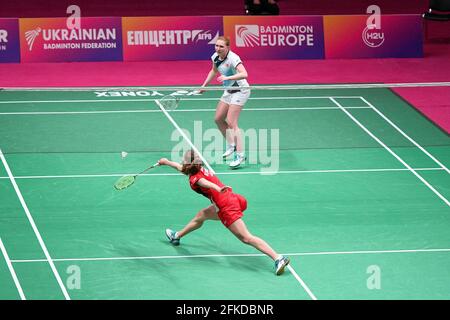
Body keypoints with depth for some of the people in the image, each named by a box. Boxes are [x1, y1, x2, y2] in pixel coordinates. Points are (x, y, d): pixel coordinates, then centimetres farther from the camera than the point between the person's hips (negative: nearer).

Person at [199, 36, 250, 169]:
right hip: (229, 91, 9)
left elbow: (244, 74, -40)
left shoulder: (233, 58, -26)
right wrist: (204, 85, 20)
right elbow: (214, 70, 20)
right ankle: (231, 145, 29)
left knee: (231, 122, -17)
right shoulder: (215, 57, -2)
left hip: (240, 90, -9)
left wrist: (227, 78, -49)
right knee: (218, 119, 11)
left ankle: (240, 154, -17)